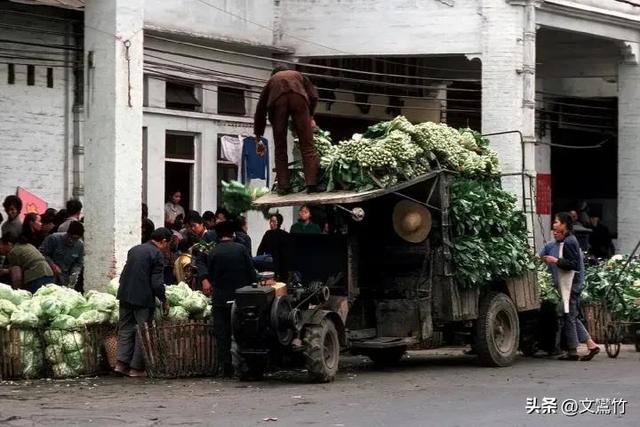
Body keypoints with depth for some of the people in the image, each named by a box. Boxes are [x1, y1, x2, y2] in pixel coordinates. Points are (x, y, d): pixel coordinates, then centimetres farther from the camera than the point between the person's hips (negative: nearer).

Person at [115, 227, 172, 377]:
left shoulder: (134, 250, 13)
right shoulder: (157, 254, -10)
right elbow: (157, 283, -14)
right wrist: (164, 301, -2)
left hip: (125, 295, 7)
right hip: (143, 298, -7)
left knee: (125, 329, 12)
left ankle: (121, 363, 2)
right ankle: (136, 368, 4)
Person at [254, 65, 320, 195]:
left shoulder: (272, 80, 39)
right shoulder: (297, 75, 40)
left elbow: (260, 108, 36)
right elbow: (313, 95, 19)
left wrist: (258, 138, 39)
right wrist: (310, 116, 26)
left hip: (277, 101, 1)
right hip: (298, 97, 0)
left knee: (280, 147, 9)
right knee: (307, 144, 1)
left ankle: (283, 186, 4)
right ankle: (312, 183, -9)